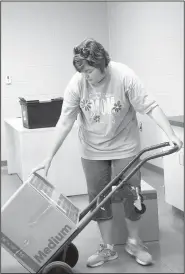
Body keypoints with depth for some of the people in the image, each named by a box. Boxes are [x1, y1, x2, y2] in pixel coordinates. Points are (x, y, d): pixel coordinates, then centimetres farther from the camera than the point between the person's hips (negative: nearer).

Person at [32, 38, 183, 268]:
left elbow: (150, 107, -19)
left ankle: (134, 242, 27)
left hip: (125, 146, -1)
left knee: (132, 195, 4)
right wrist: (50, 156, -14)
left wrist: (170, 134, -30)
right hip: (93, 150, 2)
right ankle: (107, 248, 24)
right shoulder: (77, 83, -16)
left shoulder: (124, 76, -21)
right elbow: (65, 122, -13)